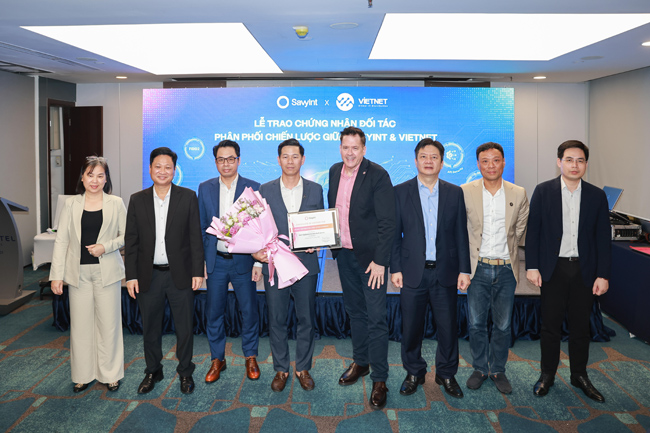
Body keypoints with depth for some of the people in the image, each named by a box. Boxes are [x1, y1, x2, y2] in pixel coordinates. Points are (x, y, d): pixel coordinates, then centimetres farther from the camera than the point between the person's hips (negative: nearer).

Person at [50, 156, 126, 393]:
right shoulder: (71, 204, 4)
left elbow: (126, 235, 4)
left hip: (107, 272, -1)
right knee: (80, 325, 7)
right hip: (79, 273, 1)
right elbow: (61, 241, 3)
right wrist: (56, 275, -2)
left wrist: (106, 246, -14)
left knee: (109, 323, 4)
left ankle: (110, 374, 19)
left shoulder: (116, 204, 1)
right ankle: (83, 375, 23)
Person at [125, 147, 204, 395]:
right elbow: (131, 241, 5)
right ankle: (153, 372, 32)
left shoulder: (188, 197, 0)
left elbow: (196, 237, -2)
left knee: (185, 327, 6)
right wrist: (131, 276, 0)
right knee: (150, 328, 13)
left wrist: (198, 271, -6)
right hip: (149, 275, 2)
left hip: (180, 274, -2)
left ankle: (185, 372, 25)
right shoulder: (137, 200, 5)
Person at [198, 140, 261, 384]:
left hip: (243, 260, -2)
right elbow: (201, 226, 8)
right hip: (215, 261, 2)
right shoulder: (205, 188, 5)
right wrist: (201, 259, 2)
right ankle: (217, 359, 26)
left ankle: (250, 357, 26)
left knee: (249, 311, 7)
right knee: (213, 313, 9)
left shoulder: (253, 188, -2)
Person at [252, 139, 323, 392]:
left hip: (306, 264, 0)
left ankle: (303, 368, 25)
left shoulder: (315, 190, 5)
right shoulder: (265, 190, 4)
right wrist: (257, 251, -12)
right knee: (276, 320, 7)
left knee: (306, 319, 8)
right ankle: (281, 369, 23)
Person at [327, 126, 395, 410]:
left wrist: (380, 261, -19)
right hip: (344, 254, 6)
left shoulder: (377, 175, -15)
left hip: (370, 256, -6)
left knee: (376, 317, -3)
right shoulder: (334, 171, 6)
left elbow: (387, 222, -16)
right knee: (355, 311, 19)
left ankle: (379, 379, 9)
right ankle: (360, 362, 35)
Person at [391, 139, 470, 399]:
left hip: (445, 272, 1)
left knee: (448, 327, 7)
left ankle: (446, 374, 27)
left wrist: (464, 270, 1)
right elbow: (394, 234, 2)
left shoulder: (454, 193, 7)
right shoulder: (400, 192, 3)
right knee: (411, 327, 8)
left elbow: (461, 234, 6)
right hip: (412, 272, -1)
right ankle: (414, 373, 27)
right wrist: (395, 268, -4)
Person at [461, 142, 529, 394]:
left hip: (506, 269, 1)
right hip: (478, 268, -1)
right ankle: (480, 368, 25)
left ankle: (498, 370, 28)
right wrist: (464, 263, 3)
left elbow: (520, 230, 12)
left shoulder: (518, 194, 0)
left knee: (503, 325, 10)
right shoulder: (465, 192, -5)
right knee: (476, 323, 6)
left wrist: (506, 252, 10)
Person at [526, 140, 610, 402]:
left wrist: (603, 275, -2)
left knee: (581, 326, 12)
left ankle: (579, 375, 29)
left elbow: (603, 238, 3)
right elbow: (533, 231, -1)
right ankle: (547, 375, 23)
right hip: (553, 269, -1)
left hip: (584, 270, 2)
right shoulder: (543, 191, -2)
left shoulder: (597, 196, 2)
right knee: (550, 325, 7)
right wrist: (532, 267, -6)